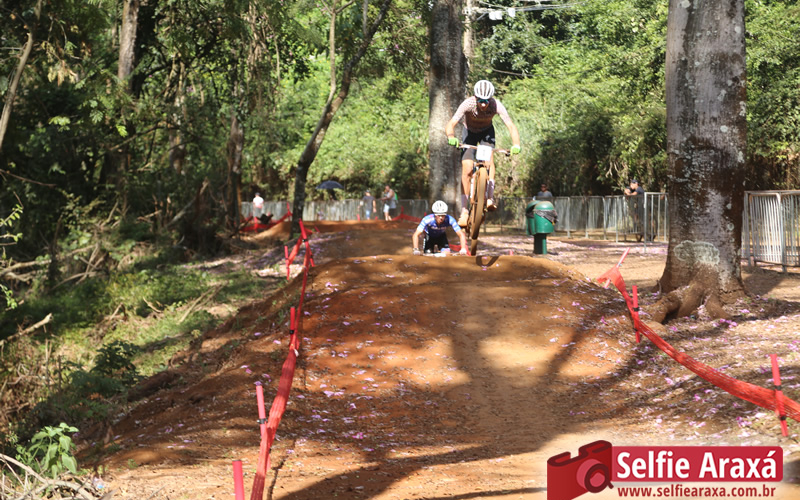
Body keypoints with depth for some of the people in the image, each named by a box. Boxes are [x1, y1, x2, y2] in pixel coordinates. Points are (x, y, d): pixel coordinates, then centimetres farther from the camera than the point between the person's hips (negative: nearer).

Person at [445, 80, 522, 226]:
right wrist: (451, 136, -61)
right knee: (467, 170, -13)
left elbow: (511, 126, -33)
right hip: (469, 132, -1)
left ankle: (490, 198, -29)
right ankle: (464, 210, -8)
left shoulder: (496, 105, -31)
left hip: (486, 132, 1)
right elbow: (450, 125, -39)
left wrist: (516, 145, -51)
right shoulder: (468, 104, -34)